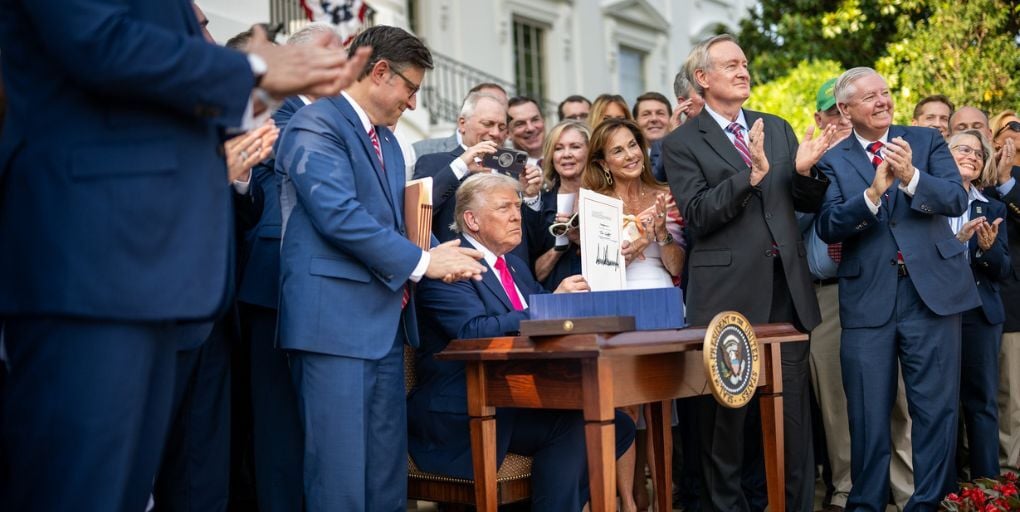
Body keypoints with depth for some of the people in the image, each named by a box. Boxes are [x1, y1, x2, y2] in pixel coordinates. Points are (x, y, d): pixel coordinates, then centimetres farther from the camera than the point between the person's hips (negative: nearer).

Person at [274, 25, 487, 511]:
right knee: (341, 462, -6)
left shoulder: (387, 141, 21)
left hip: (385, 316, 9)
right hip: (335, 316, -9)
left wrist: (437, 255, 3)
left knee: (387, 461, 10)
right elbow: (338, 215, -19)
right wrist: (421, 261, -13)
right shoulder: (317, 124, -8)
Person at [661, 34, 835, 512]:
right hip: (728, 292, -4)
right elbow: (697, 215, -12)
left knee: (793, 405, 9)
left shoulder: (777, 128, 14)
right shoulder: (682, 142, -1)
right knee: (725, 409, 6)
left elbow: (808, 203, 14)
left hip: (786, 288, 4)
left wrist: (803, 170, -7)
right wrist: (753, 172, -22)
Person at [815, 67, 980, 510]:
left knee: (936, 408, 5)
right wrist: (872, 194, -24)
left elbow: (957, 200, -5)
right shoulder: (833, 161, 4)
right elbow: (827, 228, -8)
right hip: (867, 299, 0)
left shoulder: (926, 141, 8)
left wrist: (911, 177, -23)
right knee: (868, 415, 6)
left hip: (932, 290, 1)